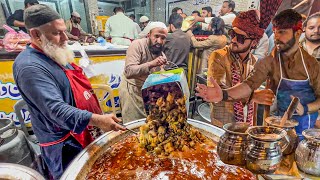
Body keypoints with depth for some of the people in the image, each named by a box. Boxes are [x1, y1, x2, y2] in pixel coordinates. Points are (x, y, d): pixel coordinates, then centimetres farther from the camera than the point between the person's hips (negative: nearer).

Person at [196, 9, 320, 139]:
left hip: (306, 123, 1)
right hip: (280, 120, 0)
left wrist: (306, 108, -23)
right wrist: (224, 94, -44)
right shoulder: (268, 61, -13)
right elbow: (250, 84, -27)